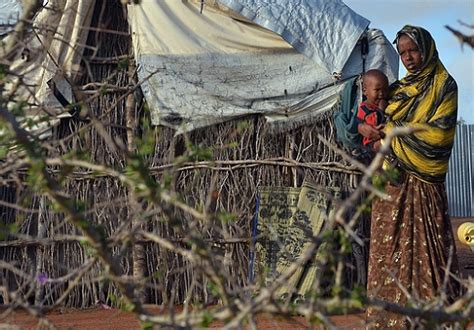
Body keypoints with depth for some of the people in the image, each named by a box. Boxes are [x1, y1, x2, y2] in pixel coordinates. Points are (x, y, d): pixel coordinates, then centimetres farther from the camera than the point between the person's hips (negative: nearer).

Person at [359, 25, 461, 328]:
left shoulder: (444, 85, -2)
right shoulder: (398, 88, 15)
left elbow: (438, 132, -13)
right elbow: (364, 120, 22)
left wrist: (389, 132, -11)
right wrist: (365, 128, -1)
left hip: (423, 180, -5)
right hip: (392, 178, 6)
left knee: (425, 245, -5)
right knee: (390, 245, 4)